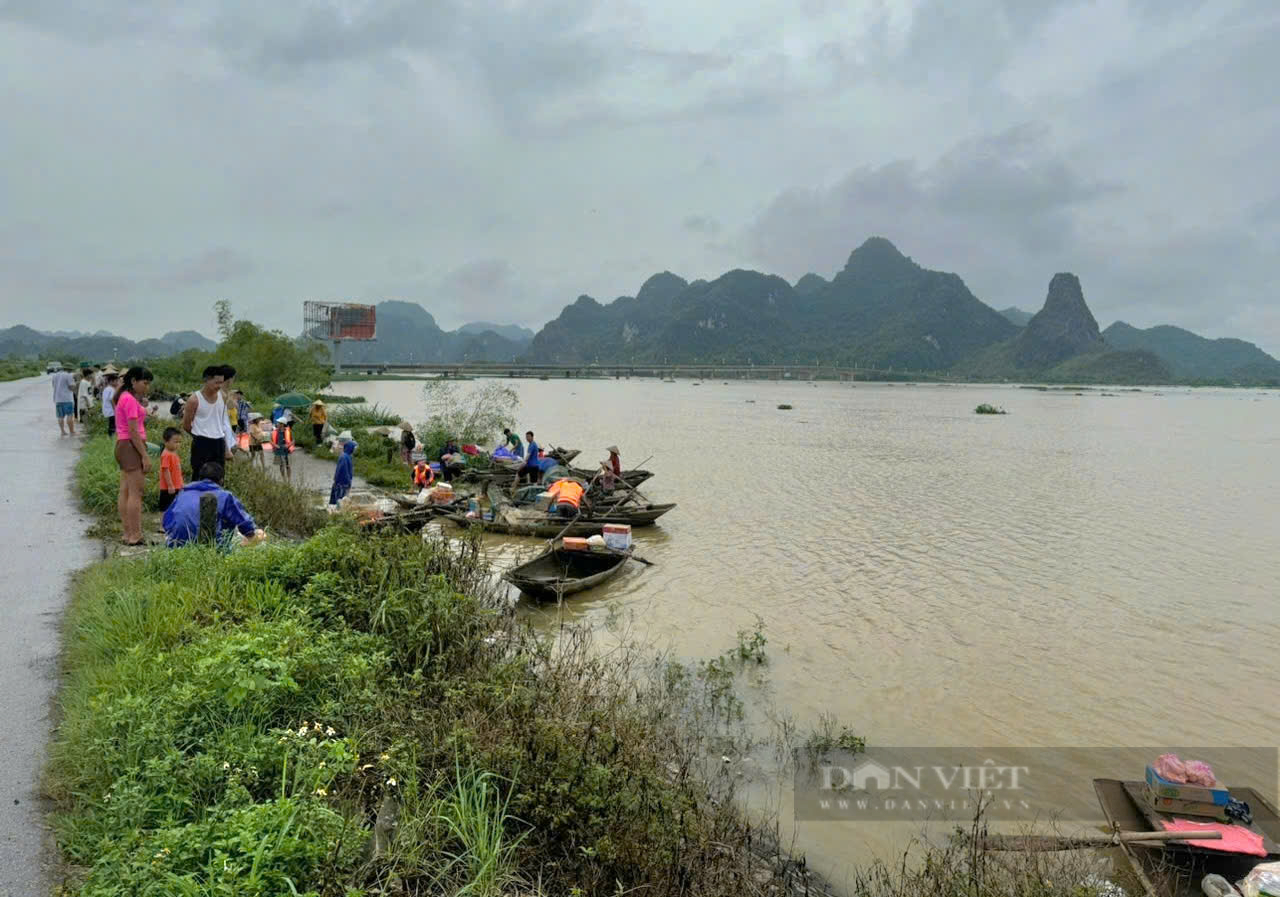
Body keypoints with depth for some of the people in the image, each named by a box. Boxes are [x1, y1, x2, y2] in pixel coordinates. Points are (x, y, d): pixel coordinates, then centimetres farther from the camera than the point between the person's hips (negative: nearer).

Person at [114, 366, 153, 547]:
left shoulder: (125, 397, 17)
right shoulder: (130, 399, -15)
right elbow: (133, 431, -19)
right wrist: (145, 456, -18)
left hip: (123, 445, 11)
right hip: (132, 446, -11)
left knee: (125, 492, 12)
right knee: (136, 492, -8)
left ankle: (128, 534, 18)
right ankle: (135, 537, -6)